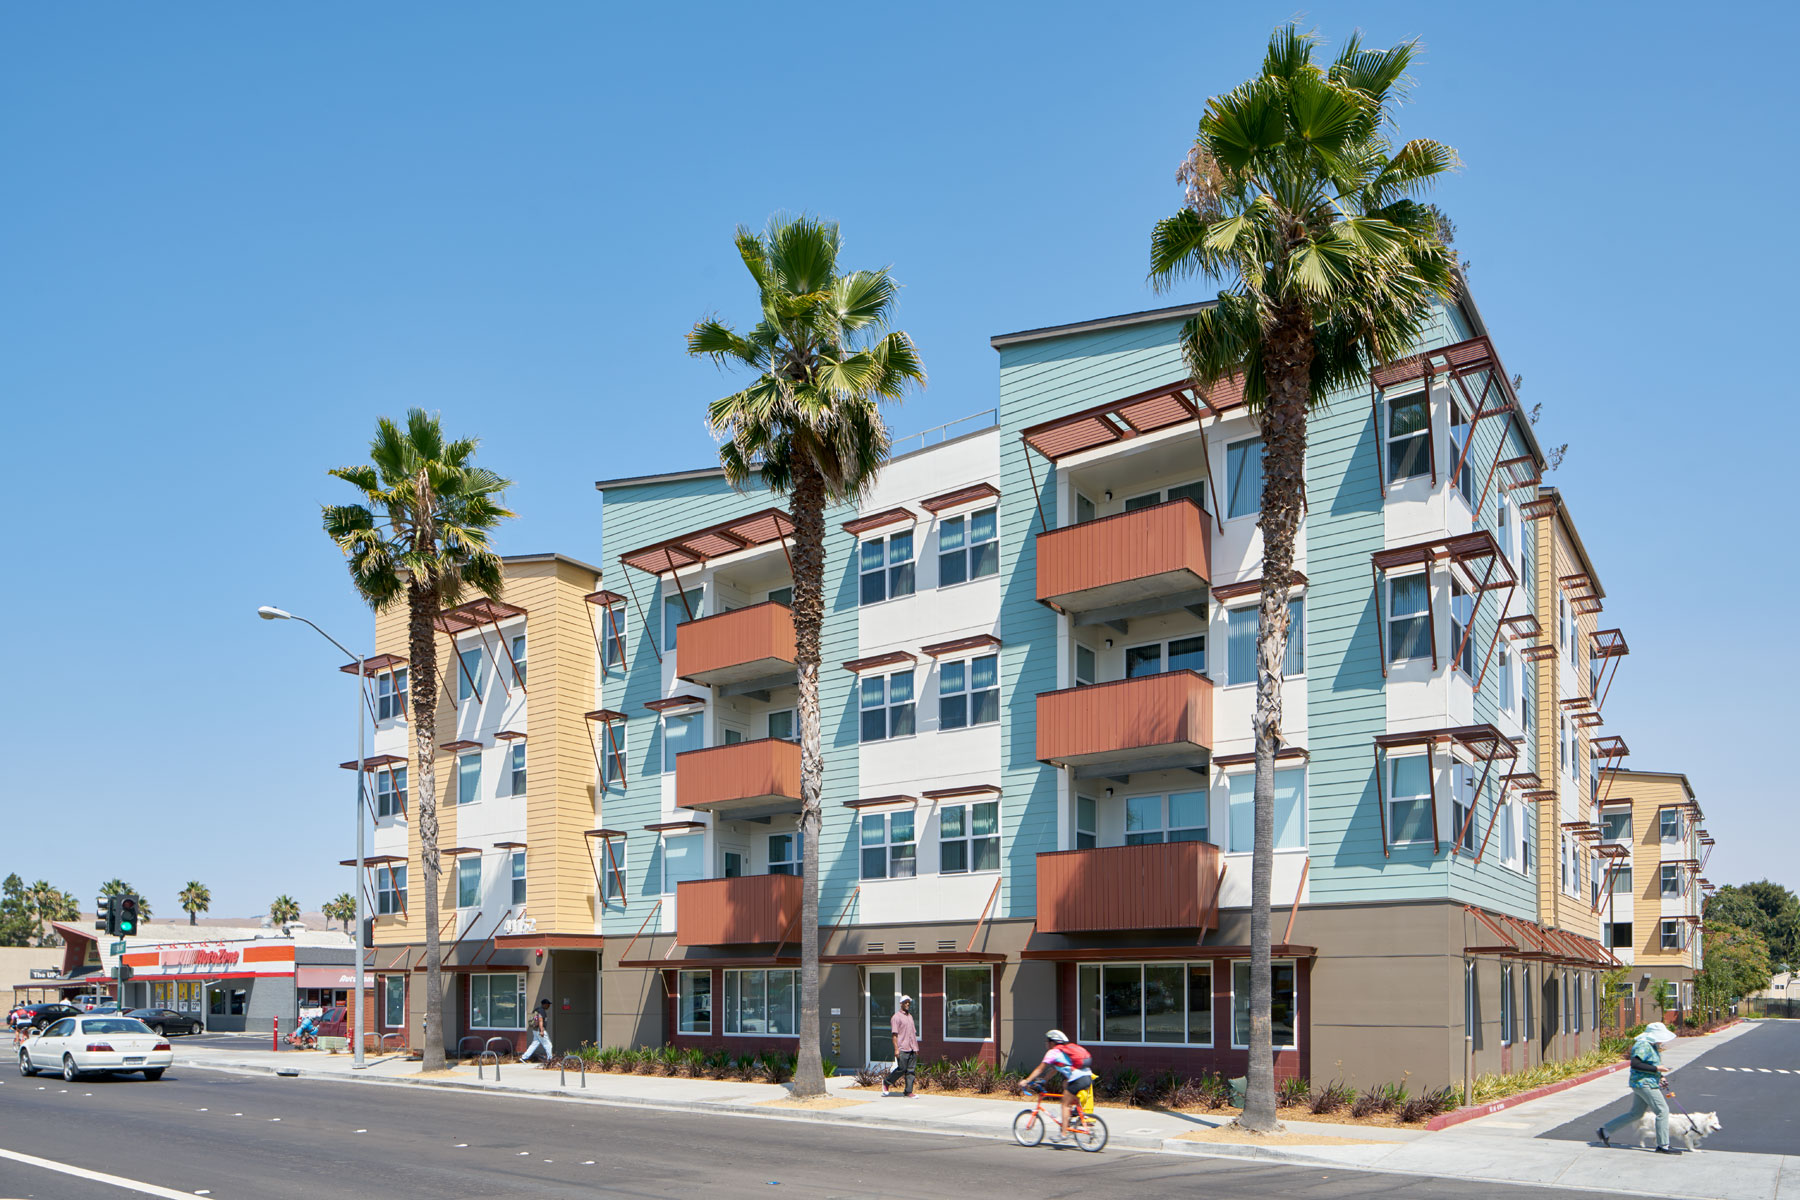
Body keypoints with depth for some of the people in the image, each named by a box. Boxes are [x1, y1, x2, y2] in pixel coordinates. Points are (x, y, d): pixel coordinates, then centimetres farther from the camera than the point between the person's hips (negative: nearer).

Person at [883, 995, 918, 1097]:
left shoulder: (910, 1016, 19)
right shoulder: (897, 1017, -5)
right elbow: (895, 1034, -10)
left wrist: (916, 1048, 17)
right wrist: (896, 1049, -16)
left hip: (912, 1049, 7)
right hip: (902, 1049, -7)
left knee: (910, 1070, 3)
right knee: (902, 1069, -7)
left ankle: (908, 1092, 5)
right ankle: (886, 1083, 13)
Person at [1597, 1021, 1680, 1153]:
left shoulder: (1652, 1046, 16)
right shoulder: (1643, 1045, -17)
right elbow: (1635, 1063, -26)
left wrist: (1659, 1077, 13)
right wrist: (1656, 1069, -23)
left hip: (1649, 1083, 11)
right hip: (1643, 1083, -11)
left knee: (1636, 1113, 14)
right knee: (1662, 1110, -9)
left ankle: (1606, 1130, 19)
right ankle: (1663, 1145, -4)